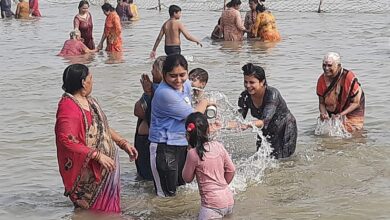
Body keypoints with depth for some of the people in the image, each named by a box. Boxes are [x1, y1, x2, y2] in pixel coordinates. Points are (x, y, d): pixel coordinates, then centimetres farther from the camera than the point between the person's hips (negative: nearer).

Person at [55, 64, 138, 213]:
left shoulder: (88, 100, 10)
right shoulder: (68, 106, -21)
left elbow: (104, 127, 21)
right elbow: (67, 141, -29)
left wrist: (123, 143, 12)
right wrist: (97, 155, -28)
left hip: (106, 167, 9)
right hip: (89, 173, -9)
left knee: (108, 208, 19)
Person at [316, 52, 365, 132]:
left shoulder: (349, 78, -26)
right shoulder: (322, 80, -13)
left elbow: (356, 103, -20)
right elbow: (321, 102, -4)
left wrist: (341, 114, -31)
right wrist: (323, 113, -26)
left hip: (351, 113, -4)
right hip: (332, 113, 4)